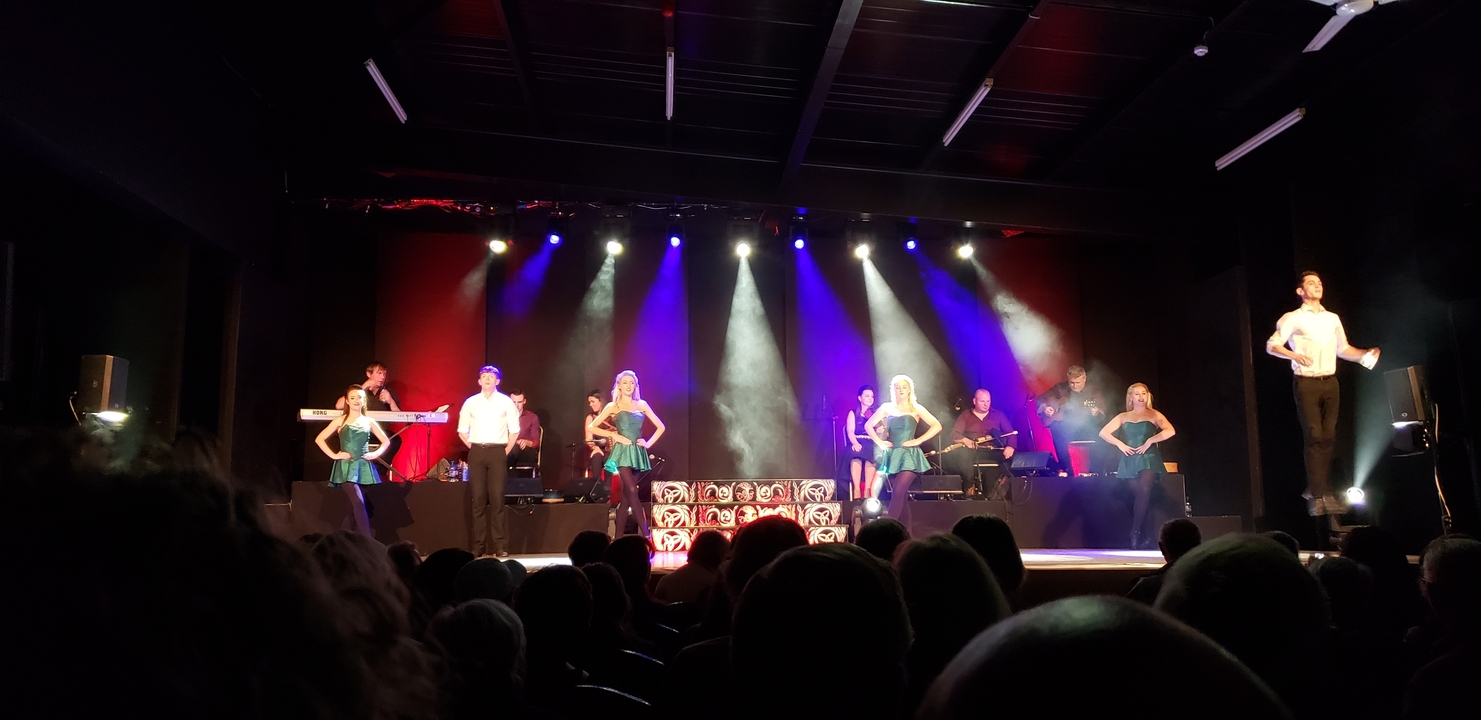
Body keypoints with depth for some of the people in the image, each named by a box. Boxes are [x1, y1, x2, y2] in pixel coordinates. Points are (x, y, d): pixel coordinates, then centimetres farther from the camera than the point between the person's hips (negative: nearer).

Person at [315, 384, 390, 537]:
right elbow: (319, 439, 1)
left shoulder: (369, 421, 10)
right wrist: (333, 455, -7)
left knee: (356, 504, 7)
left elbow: (386, 441, 17)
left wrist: (376, 453, 1)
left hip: (364, 466, 3)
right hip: (346, 467, -3)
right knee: (358, 502, -18)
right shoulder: (340, 421, 3)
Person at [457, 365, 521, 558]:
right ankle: (479, 546, 5)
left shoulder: (506, 402, 4)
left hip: (497, 451, -2)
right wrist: (472, 448, 2)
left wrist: (506, 451, -1)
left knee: (497, 497, -6)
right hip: (476, 451, 2)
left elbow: (514, 430, 5)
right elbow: (462, 430, 12)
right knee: (478, 498, 1)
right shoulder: (470, 402, 8)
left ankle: (500, 546, -3)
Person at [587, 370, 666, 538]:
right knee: (632, 491, -17)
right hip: (622, 452, -4)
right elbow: (591, 427, -1)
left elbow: (660, 426, 15)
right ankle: (646, 536, -18)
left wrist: (649, 443, 2)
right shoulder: (613, 406, 1)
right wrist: (614, 435, -8)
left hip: (637, 453, 4)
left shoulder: (641, 404, 10)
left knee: (626, 496, 5)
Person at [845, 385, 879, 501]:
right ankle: (856, 490, -44)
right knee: (856, 459, -39)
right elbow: (850, 431, 3)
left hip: (871, 445, 1)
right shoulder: (853, 413, 19)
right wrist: (855, 443, -18)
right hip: (858, 444, -1)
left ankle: (867, 490, -43)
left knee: (871, 458, -38)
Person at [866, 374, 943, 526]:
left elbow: (937, 426, -5)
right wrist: (879, 442, -1)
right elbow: (868, 425, 11)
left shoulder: (916, 408, 1)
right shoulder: (886, 408, 7)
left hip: (909, 455, -3)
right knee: (902, 496, 7)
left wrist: (918, 441, -10)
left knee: (898, 492, -18)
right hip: (892, 455, 3)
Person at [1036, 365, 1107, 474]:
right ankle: (1067, 470, -15)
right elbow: (1040, 399, 8)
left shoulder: (1094, 391, 3)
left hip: (1085, 427, -2)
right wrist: (1044, 408, -13)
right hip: (1065, 428, 2)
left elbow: (1102, 416, -4)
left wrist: (1096, 414, -27)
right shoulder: (1060, 388, 6)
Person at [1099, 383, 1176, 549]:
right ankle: (1144, 535, 6)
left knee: (1144, 490, -23)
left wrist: (1149, 441, -15)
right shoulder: (1123, 417, 14)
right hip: (1130, 461, 3)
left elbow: (1170, 431, -9)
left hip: (1149, 459, -3)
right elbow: (1103, 433, 9)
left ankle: (1136, 532, -21)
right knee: (1137, 495, 0)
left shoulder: (1154, 415, 7)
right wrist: (1120, 444, -5)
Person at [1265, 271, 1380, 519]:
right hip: (1307, 383, -5)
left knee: (1329, 438, 2)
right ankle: (1317, 495, -7)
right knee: (1314, 438, -9)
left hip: (1330, 382, 5)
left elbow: (1342, 349, 23)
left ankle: (1325, 490, 9)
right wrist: (1294, 355, -25)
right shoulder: (1293, 318, 0)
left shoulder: (1333, 318, 17)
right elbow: (1271, 345, -8)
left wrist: (1366, 354, 5)